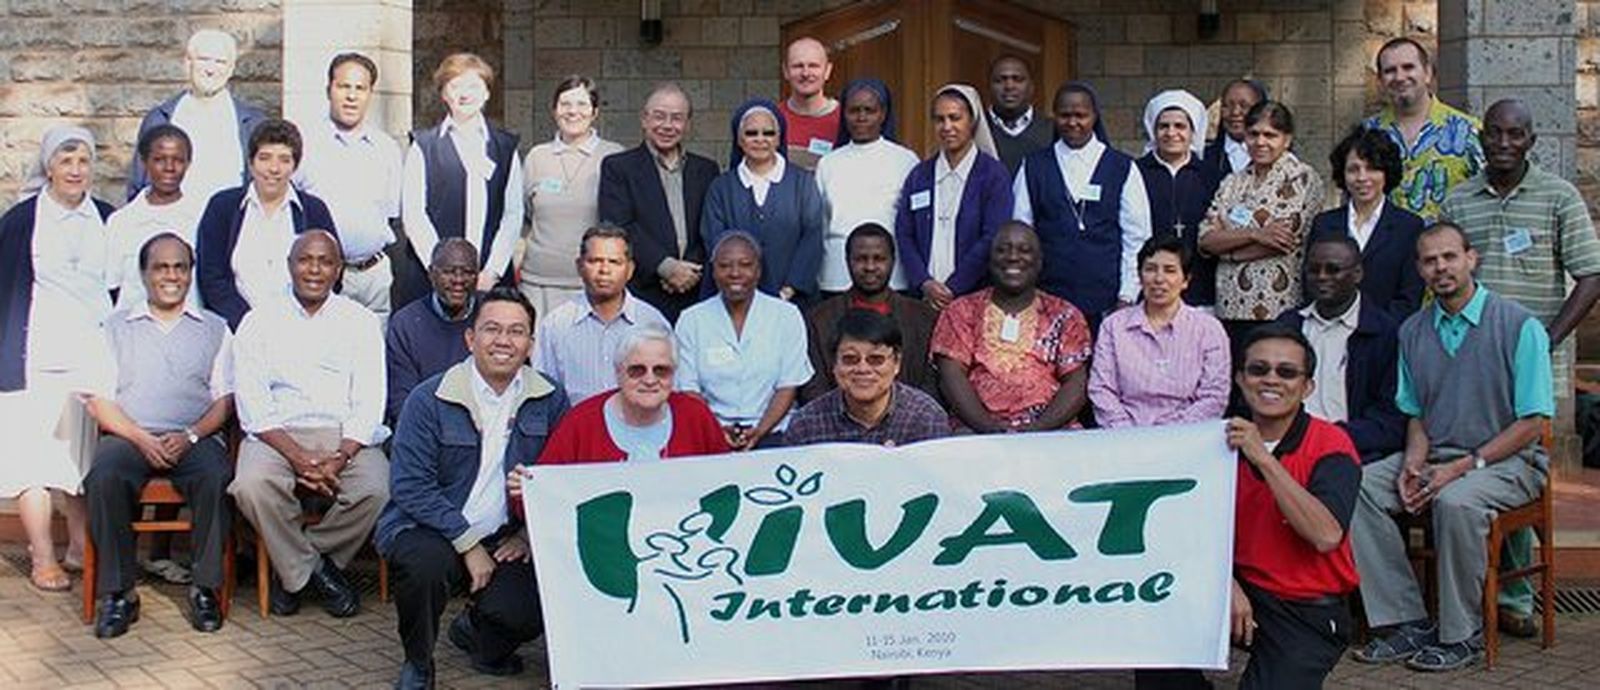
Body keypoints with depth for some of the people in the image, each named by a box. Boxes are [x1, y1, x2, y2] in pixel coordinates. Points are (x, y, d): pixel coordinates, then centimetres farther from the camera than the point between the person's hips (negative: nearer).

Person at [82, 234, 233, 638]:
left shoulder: (214, 329, 19)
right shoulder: (116, 326, 19)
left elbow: (224, 400, 9)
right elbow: (100, 401, 9)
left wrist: (190, 435, -10)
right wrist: (141, 438, -9)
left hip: (195, 439, 0)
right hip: (129, 436, 0)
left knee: (216, 478, -33)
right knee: (104, 478, -32)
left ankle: (206, 588, -23)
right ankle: (118, 593, -23)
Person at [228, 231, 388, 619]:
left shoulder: (360, 321, 11)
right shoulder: (259, 322, 10)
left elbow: (369, 403, 2)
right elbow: (252, 404, 0)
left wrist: (338, 459, -15)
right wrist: (296, 454, -17)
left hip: (345, 436, 1)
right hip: (277, 434, 0)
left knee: (376, 490, -29)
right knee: (251, 486, -32)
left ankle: (294, 567, -5)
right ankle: (316, 570, -9)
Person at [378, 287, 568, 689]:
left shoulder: (549, 401, 3)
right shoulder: (429, 399, -7)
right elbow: (411, 486, -12)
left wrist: (530, 532, -9)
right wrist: (468, 543, -16)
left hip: (505, 538, 3)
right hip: (426, 530, -2)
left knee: (534, 607, -23)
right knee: (427, 563, -35)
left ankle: (475, 634, 17)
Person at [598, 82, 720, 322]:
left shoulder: (706, 170, 17)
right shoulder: (617, 167, 6)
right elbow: (619, 229, -6)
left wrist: (691, 270, -7)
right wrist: (665, 266, -14)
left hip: (696, 298, 3)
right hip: (641, 297, -3)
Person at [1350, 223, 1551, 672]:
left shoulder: (1519, 326, -8)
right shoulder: (1413, 331, 9)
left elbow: (1533, 422, -10)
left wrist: (1464, 466, -18)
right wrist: (1413, 462, -7)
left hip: (1507, 461, -5)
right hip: (1436, 457, 6)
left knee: (1456, 500, -37)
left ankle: (1461, 634, -18)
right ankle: (1406, 621, -15)